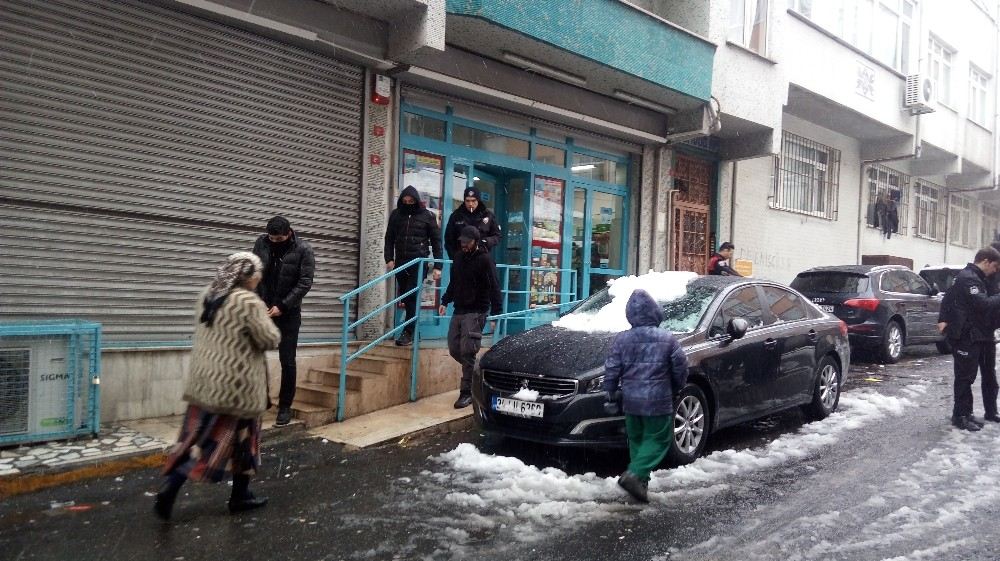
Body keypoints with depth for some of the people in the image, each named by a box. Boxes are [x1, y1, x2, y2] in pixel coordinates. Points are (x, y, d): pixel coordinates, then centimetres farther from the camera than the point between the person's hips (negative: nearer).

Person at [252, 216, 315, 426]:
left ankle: (285, 406, 12)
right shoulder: (261, 243, -1)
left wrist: (282, 306, -18)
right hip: (262, 309, 3)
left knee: (287, 361, 1)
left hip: (288, 313, -3)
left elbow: (305, 283, -13)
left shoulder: (303, 249, -11)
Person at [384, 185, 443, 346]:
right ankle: (413, 331, 16)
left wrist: (437, 266, -3)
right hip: (400, 263, 4)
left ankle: (408, 332, -8)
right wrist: (389, 259, -1)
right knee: (405, 297, 7)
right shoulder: (396, 215, 9)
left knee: (412, 297, -12)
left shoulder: (427, 216, 0)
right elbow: (389, 238, 13)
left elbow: (436, 241, 1)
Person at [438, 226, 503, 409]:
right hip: (458, 311, 7)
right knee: (454, 349, 6)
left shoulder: (484, 260, -8)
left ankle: (467, 392, -4)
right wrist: (445, 301, 16)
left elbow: (494, 288, -11)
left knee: (467, 351, -11)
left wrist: (495, 314, -16)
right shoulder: (459, 258, 13)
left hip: (475, 313, -7)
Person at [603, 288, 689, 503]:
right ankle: (634, 474, -12)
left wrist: (611, 393, 11)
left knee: (636, 440, 18)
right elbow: (680, 368, 0)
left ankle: (640, 482, 22)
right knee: (658, 440, 5)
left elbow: (611, 370, -2)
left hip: (631, 401, 3)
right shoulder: (667, 339, -7)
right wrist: (676, 389, 17)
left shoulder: (622, 339, -3)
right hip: (658, 402, -3)